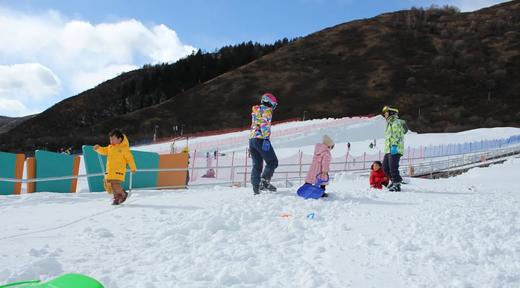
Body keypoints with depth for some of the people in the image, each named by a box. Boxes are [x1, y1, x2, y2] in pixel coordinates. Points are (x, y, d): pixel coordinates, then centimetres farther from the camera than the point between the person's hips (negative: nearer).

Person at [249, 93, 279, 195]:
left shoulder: (255, 111, 26)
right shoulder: (266, 110, 0)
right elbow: (265, 125, -15)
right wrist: (266, 138, -22)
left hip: (252, 139, 8)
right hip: (261, 139, -8)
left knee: (257, 165, 8)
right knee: (273, 162, -1)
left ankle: (256, 188, 2)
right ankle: (265, 181, -15)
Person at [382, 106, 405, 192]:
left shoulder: (396, 122, -6)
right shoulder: (389, 123, 25)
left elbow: (397, 135, -17)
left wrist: (394, 145, -26)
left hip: (395, 149, -10)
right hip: (388, 149, 10)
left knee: (393, 167, -11)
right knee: (385, 167, 12)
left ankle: (397, 185, -6)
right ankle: (395, 180, 24)